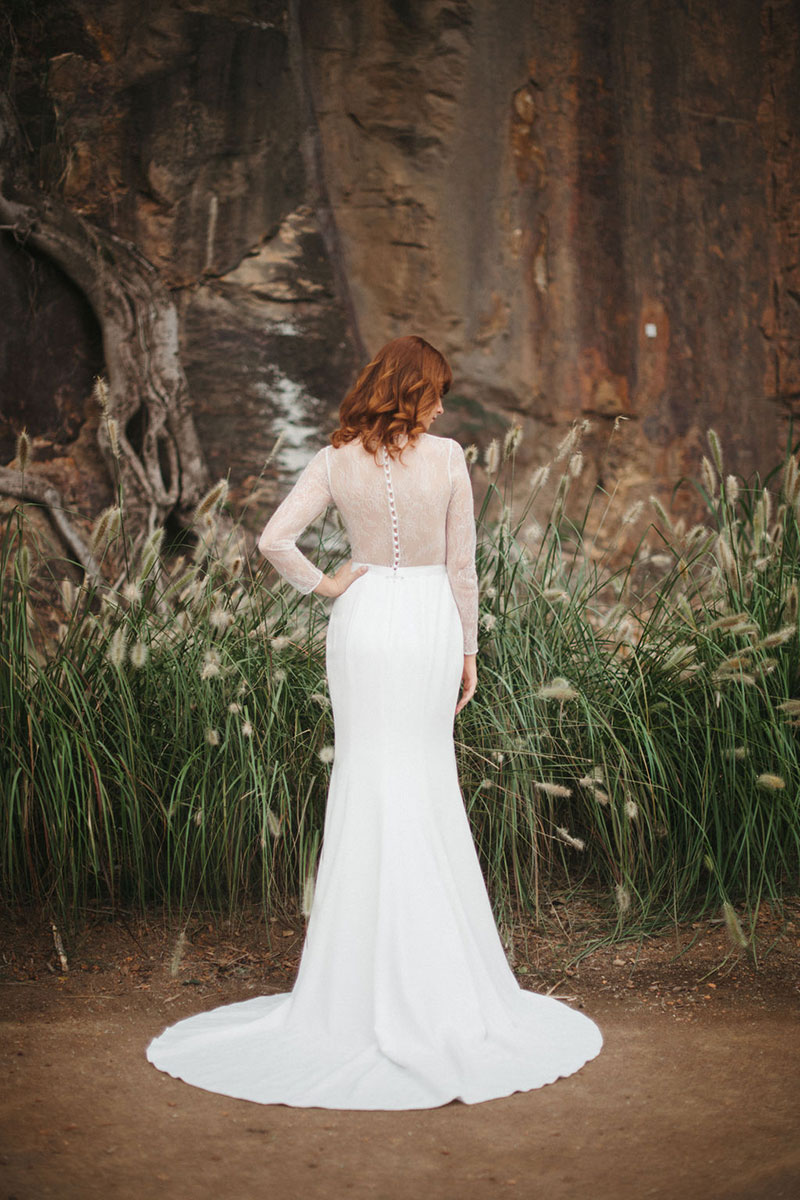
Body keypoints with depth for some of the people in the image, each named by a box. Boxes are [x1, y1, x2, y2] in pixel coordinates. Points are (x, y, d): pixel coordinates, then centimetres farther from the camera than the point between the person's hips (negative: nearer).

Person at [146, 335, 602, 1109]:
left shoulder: (336, 461, -3)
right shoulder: (447, 457, -6)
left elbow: (273, 540, -12)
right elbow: (461, 565, -2)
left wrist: (321, 585, 3)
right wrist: (469, 648, 7)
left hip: (363, 621, 1)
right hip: (430, 620, -1)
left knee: (364, 779, 9)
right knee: (428, 787, 9)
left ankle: (361, 975, 15)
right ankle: (433, 973, 17)